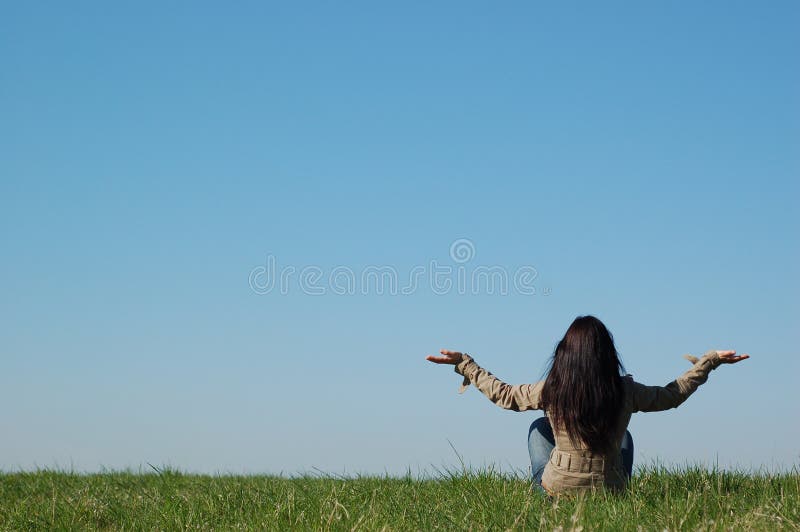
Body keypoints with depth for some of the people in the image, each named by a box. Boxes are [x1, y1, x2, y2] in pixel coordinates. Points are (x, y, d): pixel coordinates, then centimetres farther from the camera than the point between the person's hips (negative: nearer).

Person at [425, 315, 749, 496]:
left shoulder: (550, 391, -13)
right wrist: (709, 362, 18)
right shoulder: (625, 392, -12)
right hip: (611, 491, 0)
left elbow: (504, 395, 5)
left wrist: (465, 365, 17)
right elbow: (672, 395, 5)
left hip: (557, 489, 0)